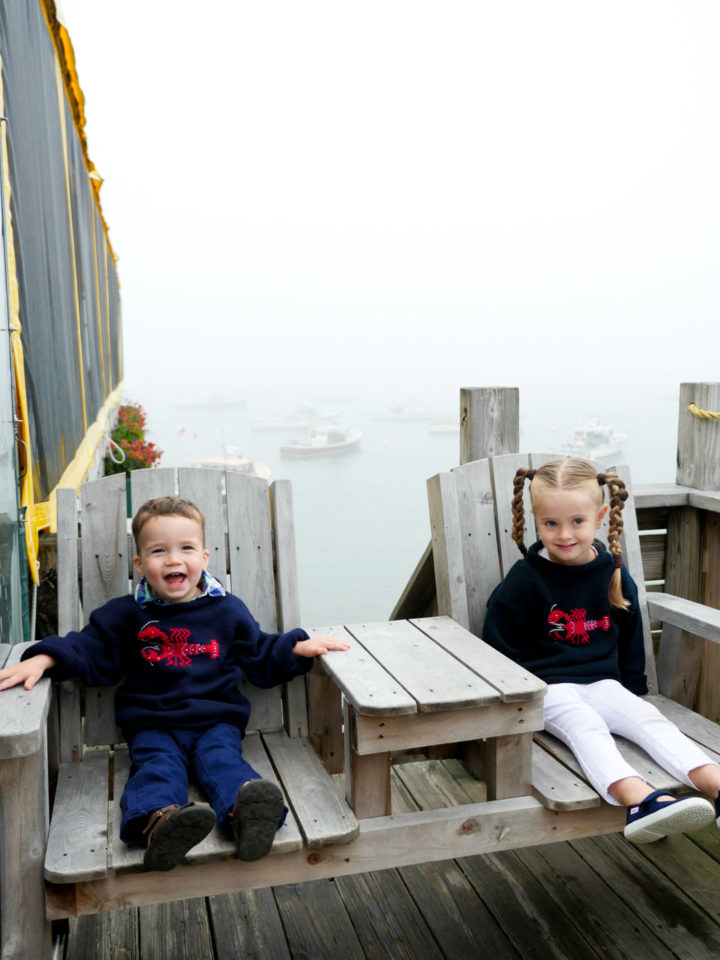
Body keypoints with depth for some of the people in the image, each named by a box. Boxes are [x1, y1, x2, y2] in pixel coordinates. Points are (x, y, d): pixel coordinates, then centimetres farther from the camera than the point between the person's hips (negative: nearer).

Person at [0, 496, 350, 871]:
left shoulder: (228, 611, 8)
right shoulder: (127, 614, 6)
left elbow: (261, 657, 16)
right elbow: (89, 649, 6)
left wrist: (299, 647, -1)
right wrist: (44, 659, -13)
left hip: (216, 720, 0)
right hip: (152, 725, 0)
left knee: (221, 757, -29)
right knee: (156, 764, -29)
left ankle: (244, 812, -57)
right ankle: (159, 819, -58)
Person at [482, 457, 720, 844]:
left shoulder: (613, 572, 7)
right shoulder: (526, 577, -7)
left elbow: (630, 638, 21)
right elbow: (498, 644, -2)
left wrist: (634, 689, 22)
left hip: (602, 681, 5)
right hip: (548, 685, -5)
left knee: (648, 718, -20)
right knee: (586, 725, -32)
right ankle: (639, 799, -53)